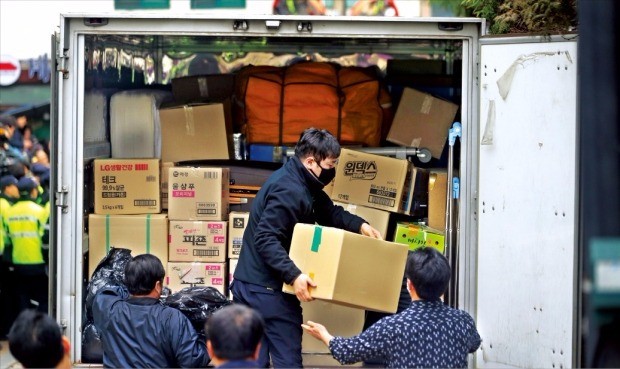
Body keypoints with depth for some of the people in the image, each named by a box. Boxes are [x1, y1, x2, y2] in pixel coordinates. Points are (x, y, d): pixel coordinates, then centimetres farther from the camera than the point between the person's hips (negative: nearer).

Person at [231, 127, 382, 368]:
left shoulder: (302, 182, 12)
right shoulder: (290, 190, -21)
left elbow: (329, 212, 21)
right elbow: (266, 239, -27)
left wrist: (359, 225, 5)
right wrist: (293, 275, -33)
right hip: (269, 290, -10)